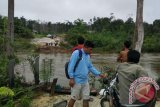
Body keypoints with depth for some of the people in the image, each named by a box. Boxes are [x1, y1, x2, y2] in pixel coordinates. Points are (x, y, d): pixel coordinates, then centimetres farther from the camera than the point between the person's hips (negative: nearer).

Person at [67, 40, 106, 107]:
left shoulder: (88, 56, 11)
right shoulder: (76, 53, -12)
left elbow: (91, 67, 19)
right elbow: (71, 66, -15)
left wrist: (99, 74, 11)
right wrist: (71, 78, -18)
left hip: (85, 81, 7)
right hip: (77, 81, -7)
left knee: (86, 99, 12)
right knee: (73, 98, 4)